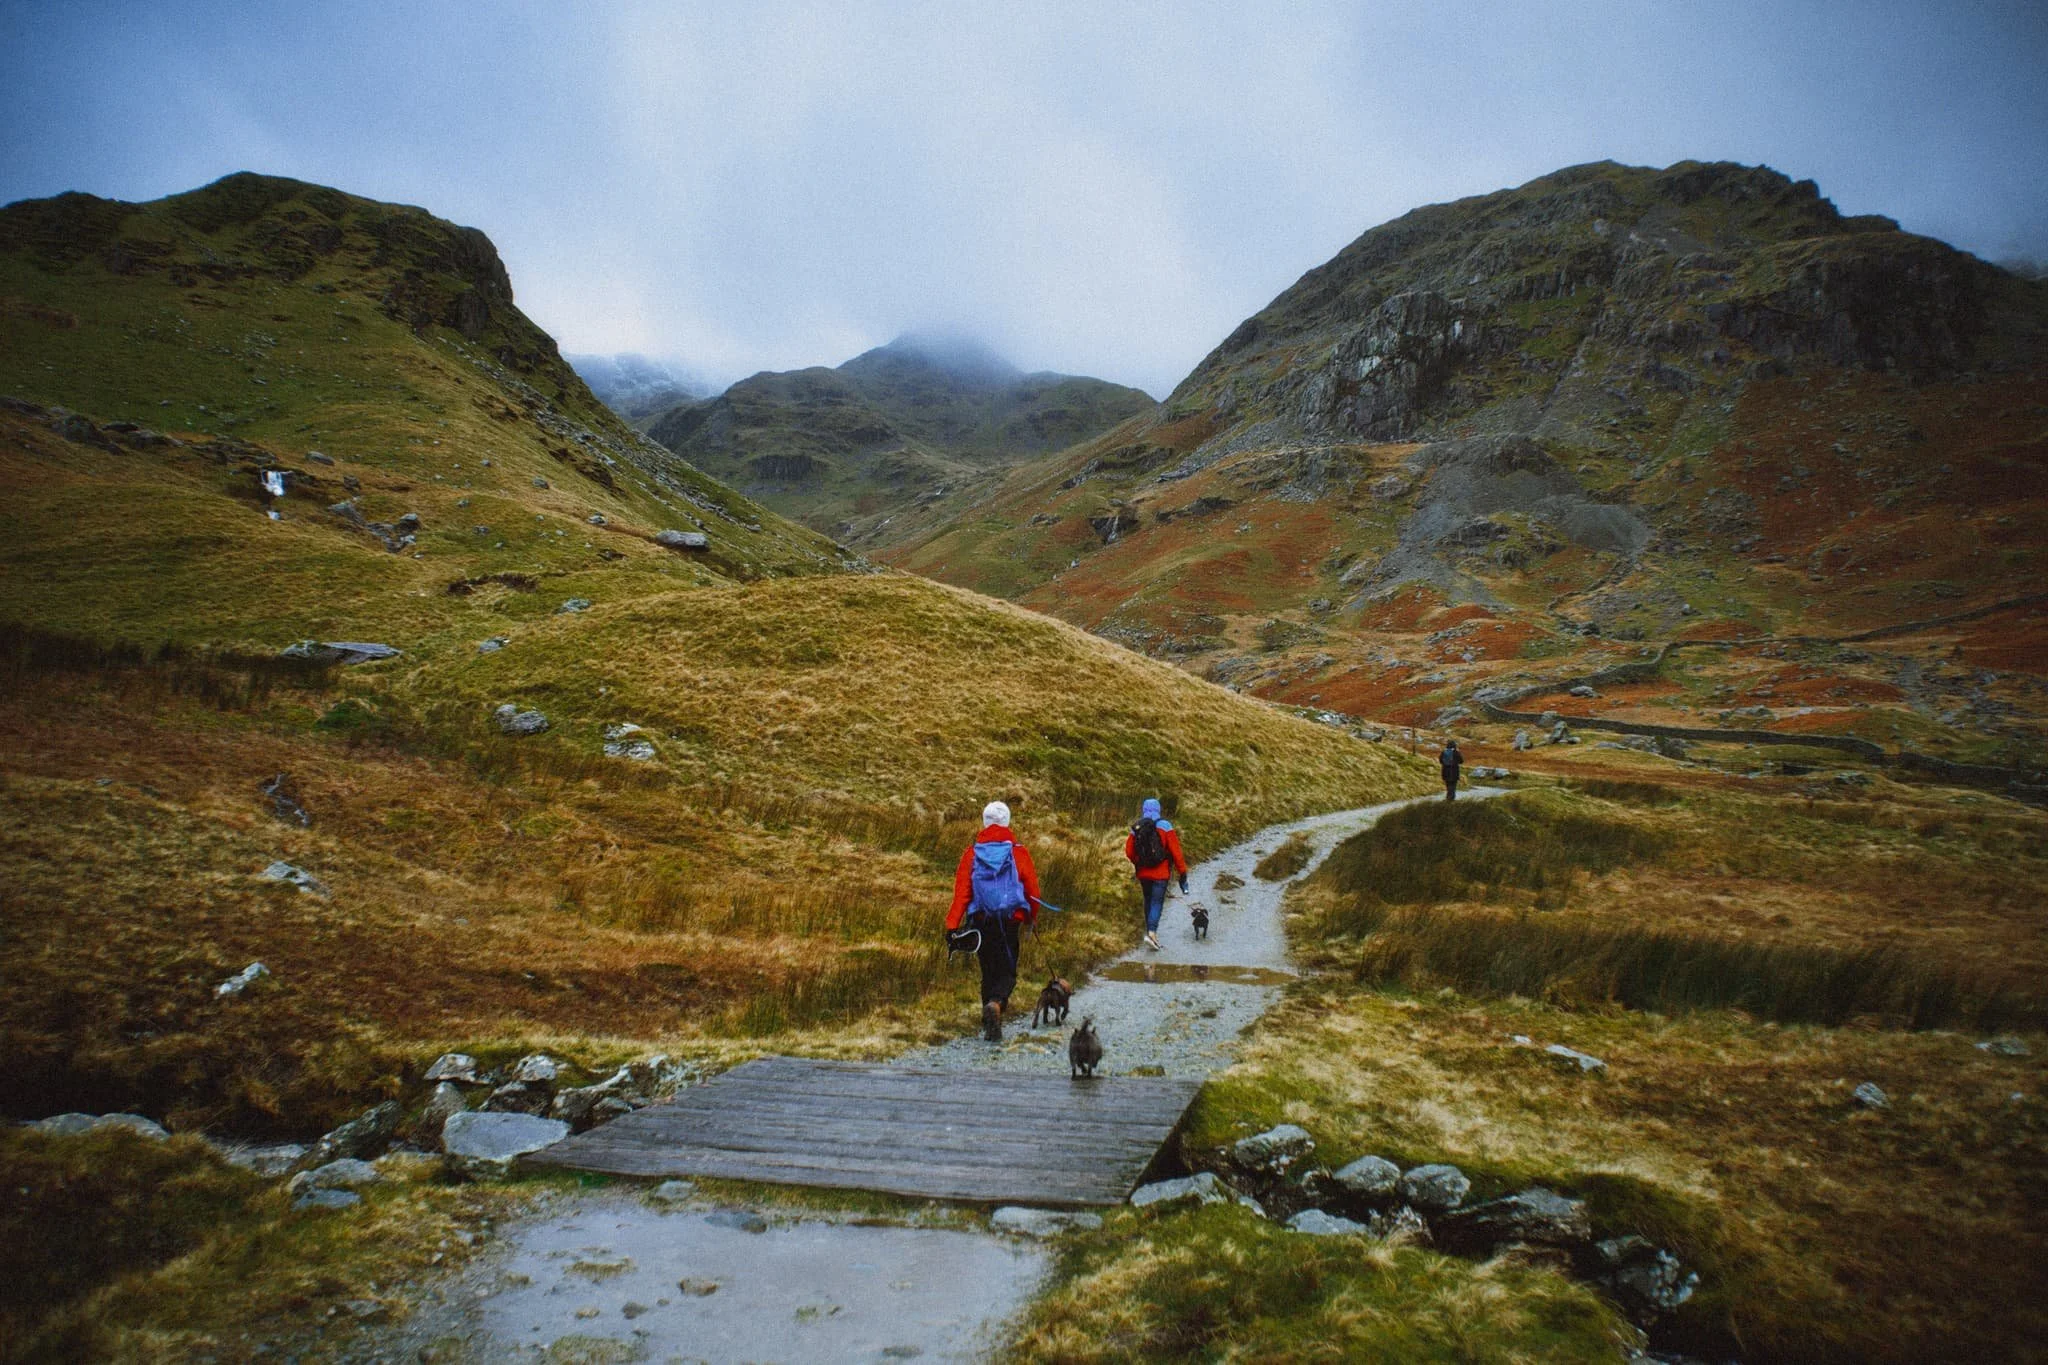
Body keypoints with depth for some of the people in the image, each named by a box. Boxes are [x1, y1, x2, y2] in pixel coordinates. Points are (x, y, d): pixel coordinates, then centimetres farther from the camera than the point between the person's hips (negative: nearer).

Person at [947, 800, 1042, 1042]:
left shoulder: (972, 853, 0)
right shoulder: (1018, 852, -2)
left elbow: (961, 891, -5)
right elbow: (1032, 889, 2)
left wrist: (952, 925, -6)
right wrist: (1031, 918, 19)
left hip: (981, 922, 2)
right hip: (1010, 921, -2)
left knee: (988, 972, 16)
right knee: (1007, 973, 5)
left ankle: (991, 1027, 19)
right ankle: (995, 1004, -25)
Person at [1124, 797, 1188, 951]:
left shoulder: (1136, 828, 1)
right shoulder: (1165, 826, -9)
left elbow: (1129, 852, 5)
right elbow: (1175, 851, -11)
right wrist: (1182, 872, -6)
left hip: (1143, 873, 4)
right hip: (1160, 873, -4)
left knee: (1148, 901, 18)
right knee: (1157, 902, -2)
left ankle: (1150, 931, 25)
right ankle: (1151, 932, -19)